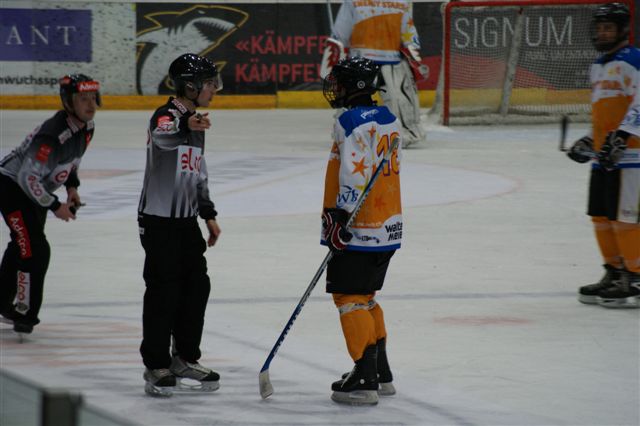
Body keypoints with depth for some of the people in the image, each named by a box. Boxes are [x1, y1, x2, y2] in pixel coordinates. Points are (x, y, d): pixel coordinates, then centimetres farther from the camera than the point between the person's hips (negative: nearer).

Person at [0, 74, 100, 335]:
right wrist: (55, 206, -24)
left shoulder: (87, 126, -7)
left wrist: (71, 186, 5)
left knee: (22, 245, 23)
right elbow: (27, 177, -32)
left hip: (36, 190, 10)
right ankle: (24, 313, -5)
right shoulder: (53, 135, -35)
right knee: (34, 250, -16)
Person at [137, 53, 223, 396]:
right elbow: (163, 137, -41)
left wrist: (208, 214, 22)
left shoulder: (195, 122, 13)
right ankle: (156, 366, 3)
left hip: (186, 220, 9)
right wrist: (185, 127, -62)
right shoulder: (165, 116, -15)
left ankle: (184, 358, 23)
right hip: (159, 220, -9)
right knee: (163, 292, -6)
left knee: (197, 286, 10)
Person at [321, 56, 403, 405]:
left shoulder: (351, 122, -16)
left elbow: (354, 174, -24)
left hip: (361, 230, -9)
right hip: (388, 227, 9)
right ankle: (381, 374, 24)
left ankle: (365, 380, -8)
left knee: (349, 297, -5)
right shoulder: (387, 119, 13)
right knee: (364, 296, 19)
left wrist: (340, 215, -24)